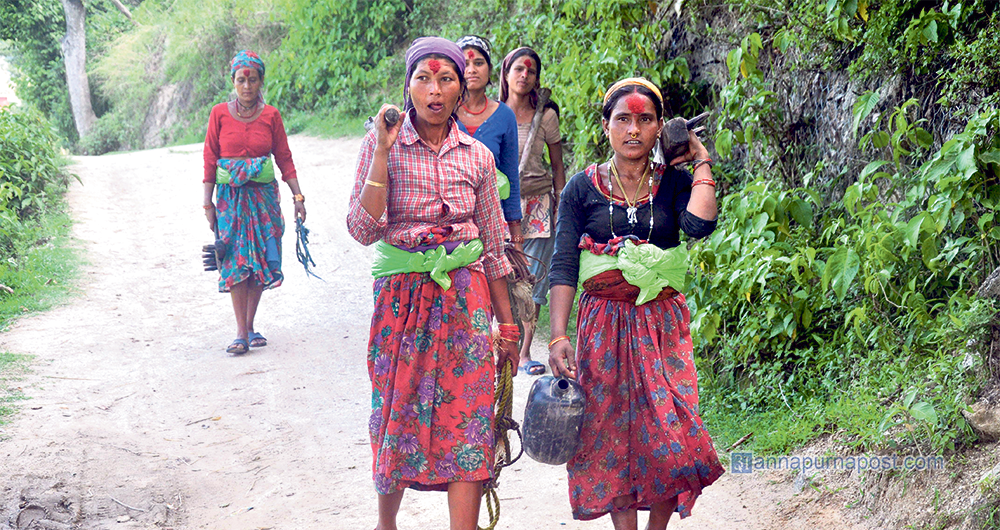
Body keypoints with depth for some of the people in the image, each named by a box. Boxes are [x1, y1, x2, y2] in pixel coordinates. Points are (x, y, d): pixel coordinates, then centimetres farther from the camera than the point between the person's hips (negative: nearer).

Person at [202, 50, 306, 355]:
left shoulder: (271, 115, 2)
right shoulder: (220, 114, -1)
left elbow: (284, 158, 6)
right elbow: (210, 160, 1)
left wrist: (298, 196, 1)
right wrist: (208, 203, -2)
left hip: (264, 195, 1)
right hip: (231, 195, -1)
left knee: (260, 260, 3)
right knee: (236, 261, -5)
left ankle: (250, 326, 14)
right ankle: (241, 332, -4)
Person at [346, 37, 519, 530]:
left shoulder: (477, 156, 5)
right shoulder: (381, 145, -1)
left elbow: (493, 248, 11)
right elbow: (363, 230, -11)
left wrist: (507, 325, 11)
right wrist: (383, 152, -16)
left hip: (465, 297, 2)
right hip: (402, 296, -1)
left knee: (467, 420, -4)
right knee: (397, 415, 7)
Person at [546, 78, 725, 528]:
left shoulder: (674, 182, 4)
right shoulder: (583, 187, 2)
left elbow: (699, 225, -18)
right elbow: (563, 266, -2)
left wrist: (701, 161, -6)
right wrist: (558, 337, -11)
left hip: (662, 324, 0)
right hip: (603, 325, 0)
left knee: (670, 436, -6)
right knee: (611, 436, 3)